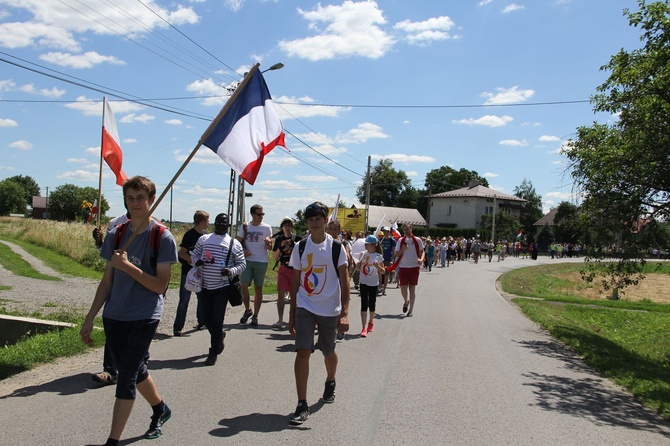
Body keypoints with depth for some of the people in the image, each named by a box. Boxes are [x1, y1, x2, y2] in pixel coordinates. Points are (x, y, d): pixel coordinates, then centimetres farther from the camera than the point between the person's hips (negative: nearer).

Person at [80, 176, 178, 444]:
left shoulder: (163, 238, -9)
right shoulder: (116, 235, 5)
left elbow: (160, 285, -14)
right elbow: (107, 281, 9)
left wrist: (126, 265, -21)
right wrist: (90, 318, 7)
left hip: (144, 318, -5)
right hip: (113, 317, 5)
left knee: (126, 377, -7)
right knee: (134, 371, 18)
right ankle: (160, 409, 41)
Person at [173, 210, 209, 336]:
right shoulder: (190, 235, -12)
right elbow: (182, 253, -16)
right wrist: (194, 261, -23)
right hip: (188, 272, -7)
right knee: (184, 300, -5)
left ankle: (202, 322, 27)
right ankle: (177, 327, -2)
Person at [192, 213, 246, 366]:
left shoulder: (234, 244, 0)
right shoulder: (203, 239, 8)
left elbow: (242, 264, 4)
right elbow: (195, 254, 18)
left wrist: (231, 271, -16)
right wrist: (197, 261, -6)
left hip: (222, 286, -3)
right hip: (205, 286, 3)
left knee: (217, 320, -2)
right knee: (207, 319, 11)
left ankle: (214, 353, 10)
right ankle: (220, 336, 41)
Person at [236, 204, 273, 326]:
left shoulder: (267, 228, 1)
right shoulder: (244, 227, 5)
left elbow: (270, 248, 3)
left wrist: (268, 242, -20)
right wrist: (243, 250, -9)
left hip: (261, 261, -1)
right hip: (247, 261, 1)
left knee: (258, 288, 4)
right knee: (244, 285, -5)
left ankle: (255, 316, 12)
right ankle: (247, 310, 19)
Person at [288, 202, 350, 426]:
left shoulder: (336, 247, -6)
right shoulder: (301, 247, 2)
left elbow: (344, 281, -6)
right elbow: (295, 281, 7)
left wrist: (344, 313, -14)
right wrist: (292, 313, 6)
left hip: (329, 309, -1)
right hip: (304, 307, 1)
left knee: (328, 352, 15)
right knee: (302, 352, -11)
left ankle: (330, 383, 46)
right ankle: (302, 405, -4)